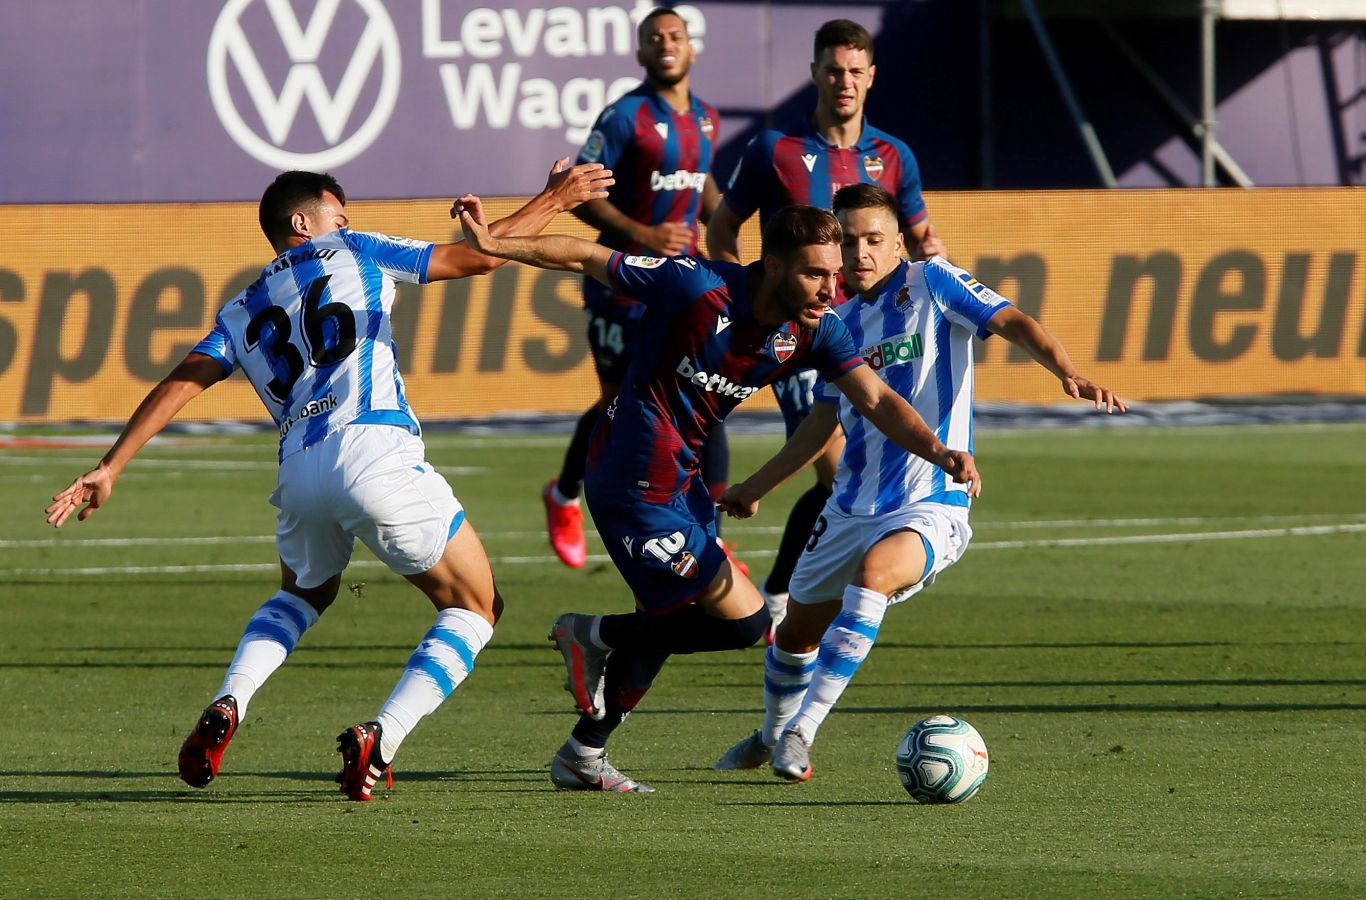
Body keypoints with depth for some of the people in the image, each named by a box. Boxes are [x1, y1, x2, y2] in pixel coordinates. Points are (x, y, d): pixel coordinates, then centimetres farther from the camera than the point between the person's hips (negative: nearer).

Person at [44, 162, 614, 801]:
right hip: (374, 449, -5)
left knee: (304, 594, 35)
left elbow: (180, 384, 13)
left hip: (299, 470, 5)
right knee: (474, 609, 9)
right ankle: (378, 740, -10)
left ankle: (225, 708, 10)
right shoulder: (355, 253, 16)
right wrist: (553, 200, 23)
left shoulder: (243, 310, 25)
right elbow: (475, 258, 12)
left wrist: (110, 468, 10)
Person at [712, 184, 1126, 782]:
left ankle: (801, 731, -33)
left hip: (931, 506, -7)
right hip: (850, 509, 7)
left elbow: (1012, 324, -16)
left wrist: (1068, 374, -35)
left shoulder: (932, 284, -4)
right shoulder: (838, 324, 12)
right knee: (797, 630, 16)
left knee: (875, 571, -36)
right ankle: (772, 738, 46)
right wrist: (755, 487, 26)